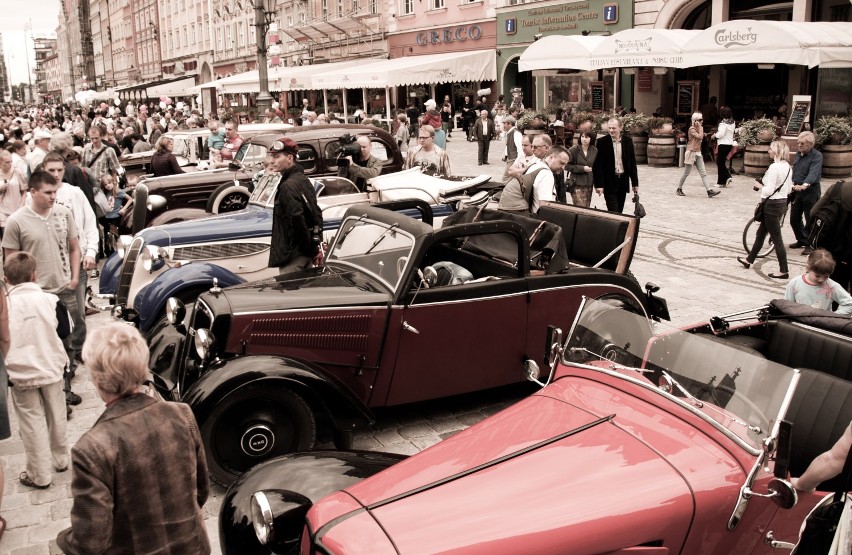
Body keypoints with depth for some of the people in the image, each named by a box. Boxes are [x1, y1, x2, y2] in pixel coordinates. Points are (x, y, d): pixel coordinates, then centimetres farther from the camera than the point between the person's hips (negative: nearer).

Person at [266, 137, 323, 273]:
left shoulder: (288, 186, -17)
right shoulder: (304, 180, 13)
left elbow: (297, 219, -25)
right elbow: (317, 213, 16)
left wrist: (313, 249, -16)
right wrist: (316, 246, 13)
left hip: (293, 254, -10)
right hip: (306, 252, 10)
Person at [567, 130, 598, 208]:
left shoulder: (594, 151, 5)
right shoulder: (573, 150, -5)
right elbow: (567, 166, -6)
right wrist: (582, 168, -14)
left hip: (589, 184, 4)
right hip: (577, 184, -4)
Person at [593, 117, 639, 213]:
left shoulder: (628, 141, 4)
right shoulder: (601, 142, -6)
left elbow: (632, 163, 8)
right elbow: (597, 165, -8)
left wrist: (635, 183, 6)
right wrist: (598, 184, -14)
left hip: (623, 181, 4)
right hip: (609, 182, -4)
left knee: (619, 212, 12)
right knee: (614, 212, -8)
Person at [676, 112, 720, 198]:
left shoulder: (698, 129, 14)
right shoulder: (692, 129, -12)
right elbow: (700, 137, -23)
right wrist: (700, 127, -16)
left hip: (698, 153, 8)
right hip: (691, 152, -8)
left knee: (703, 173, -2)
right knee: (686, 172, 2)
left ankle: (709, 191, -9)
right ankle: (679, 189, 18)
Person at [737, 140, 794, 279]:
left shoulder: (774, 167, -21)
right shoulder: (787, 166, 6)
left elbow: (769, 190, -22)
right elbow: (789, 188, 12)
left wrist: (759, 186, -6)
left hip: (773, 204, -9)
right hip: (783, 202, 9)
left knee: (776, 238, -2)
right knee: (761, 233, 22)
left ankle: (784, 271, 3)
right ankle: (749, 260, 37)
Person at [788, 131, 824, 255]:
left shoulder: (817, 156, -14)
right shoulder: (798, 154, 11)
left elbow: (813, 172, -29)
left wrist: (805, 185, -44)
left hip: (810, 191, -7)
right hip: (797, 190, 7)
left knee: (810, 220, 1)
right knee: (794, 219, 12)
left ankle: (810, 245, 12)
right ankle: (802, 240, 29)